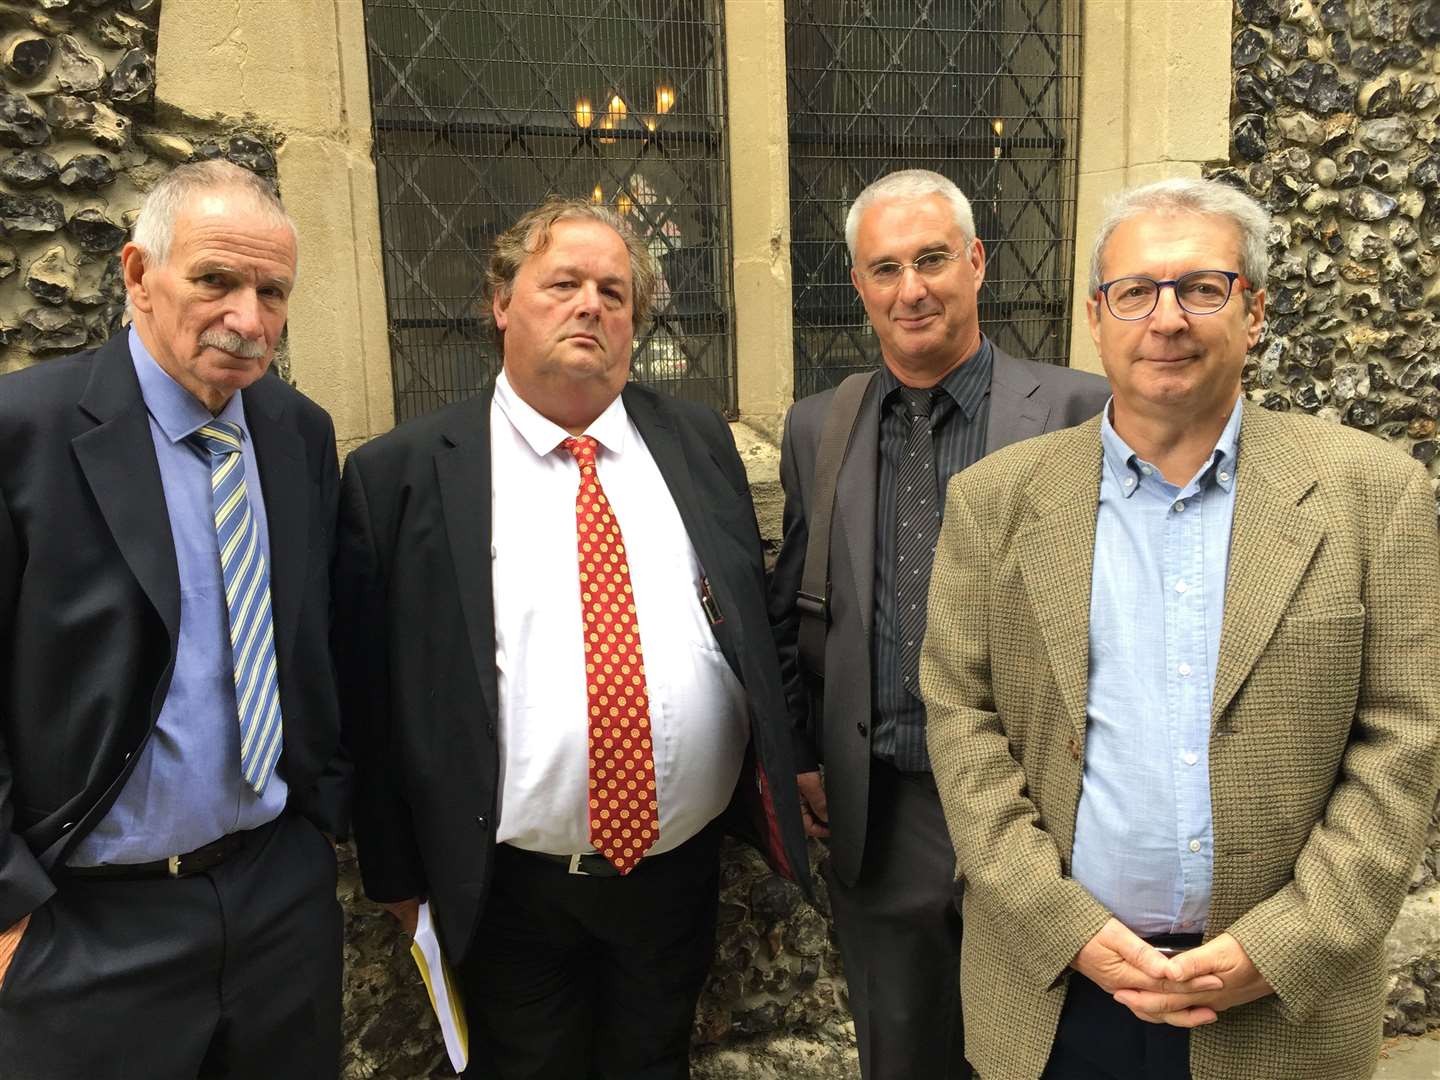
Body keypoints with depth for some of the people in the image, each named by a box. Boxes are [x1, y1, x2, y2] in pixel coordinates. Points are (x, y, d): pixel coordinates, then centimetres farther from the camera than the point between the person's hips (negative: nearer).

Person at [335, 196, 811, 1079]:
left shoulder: (699, 442, 1)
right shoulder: (403, 474, -8)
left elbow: (759, 621, 6)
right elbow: (370, 691, -5)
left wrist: (777, 791, 4)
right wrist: (398, 872, -1)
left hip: (679, 870, 3)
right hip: (508, 890, -2)